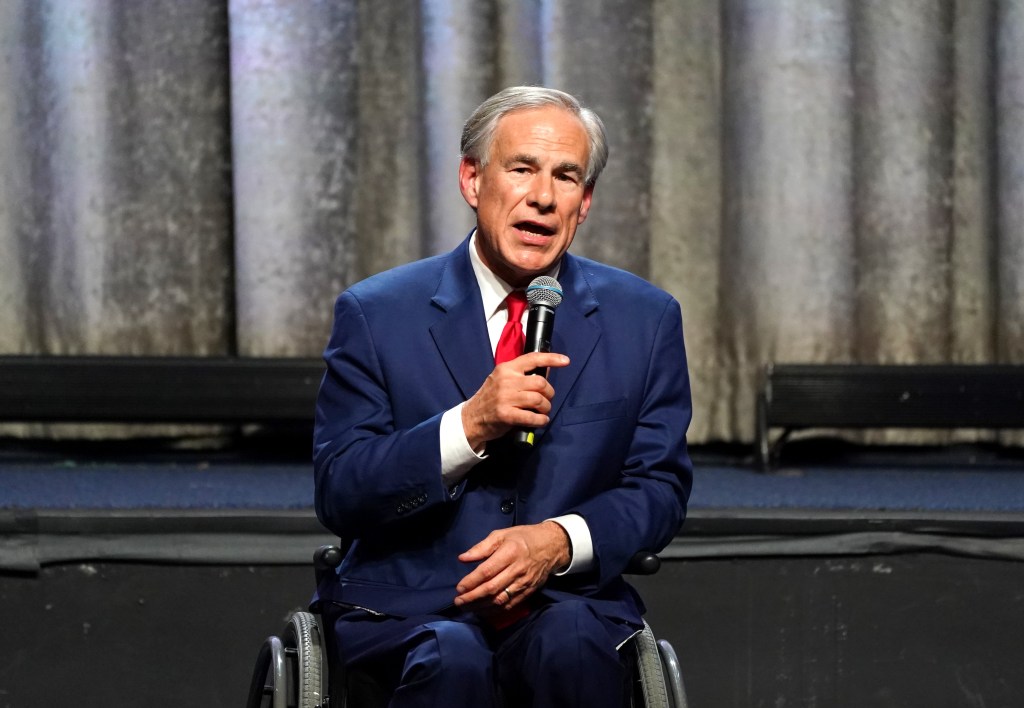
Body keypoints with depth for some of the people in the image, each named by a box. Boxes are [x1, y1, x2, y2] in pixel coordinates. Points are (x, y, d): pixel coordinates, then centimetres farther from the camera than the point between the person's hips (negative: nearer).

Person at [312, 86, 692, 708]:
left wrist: (559, 541, -13)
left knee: (571, 645, -32)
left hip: (567, 603, 2)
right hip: (406, 604, -2)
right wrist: (470, 424, -18)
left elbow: (659, 488, 7)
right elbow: (338, 494, -4)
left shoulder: (643, 319, 8)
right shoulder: (377, 315, 2)